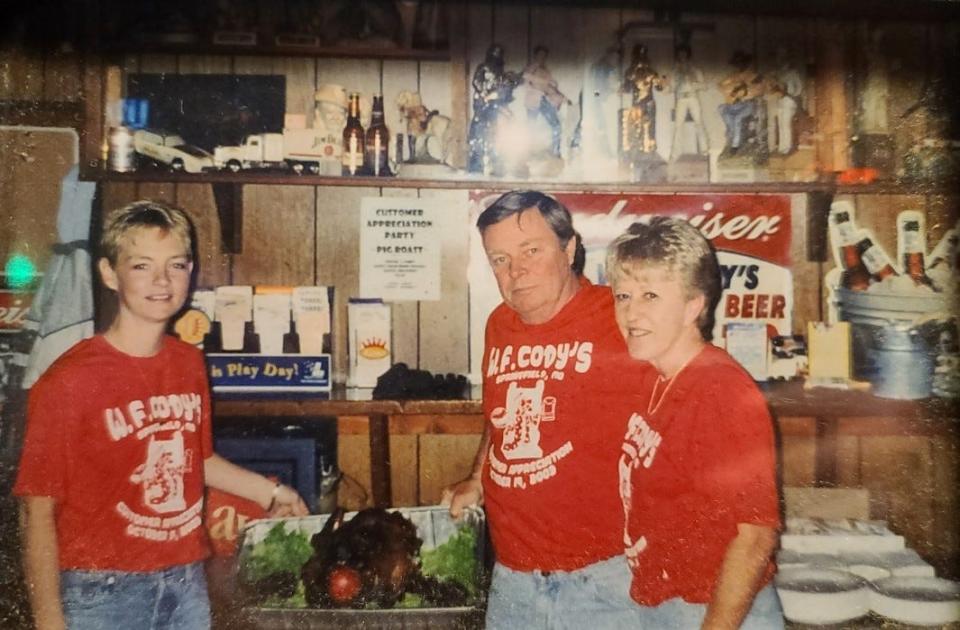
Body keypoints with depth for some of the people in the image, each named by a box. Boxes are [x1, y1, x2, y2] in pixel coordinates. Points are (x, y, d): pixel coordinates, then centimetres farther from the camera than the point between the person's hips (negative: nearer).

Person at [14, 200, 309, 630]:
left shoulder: (189, 362, 2)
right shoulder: (70, 380, -15)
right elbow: (38, 510, -11)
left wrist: (268, 492, 16)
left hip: (188, 582, 5)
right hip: (103, 594, -5)